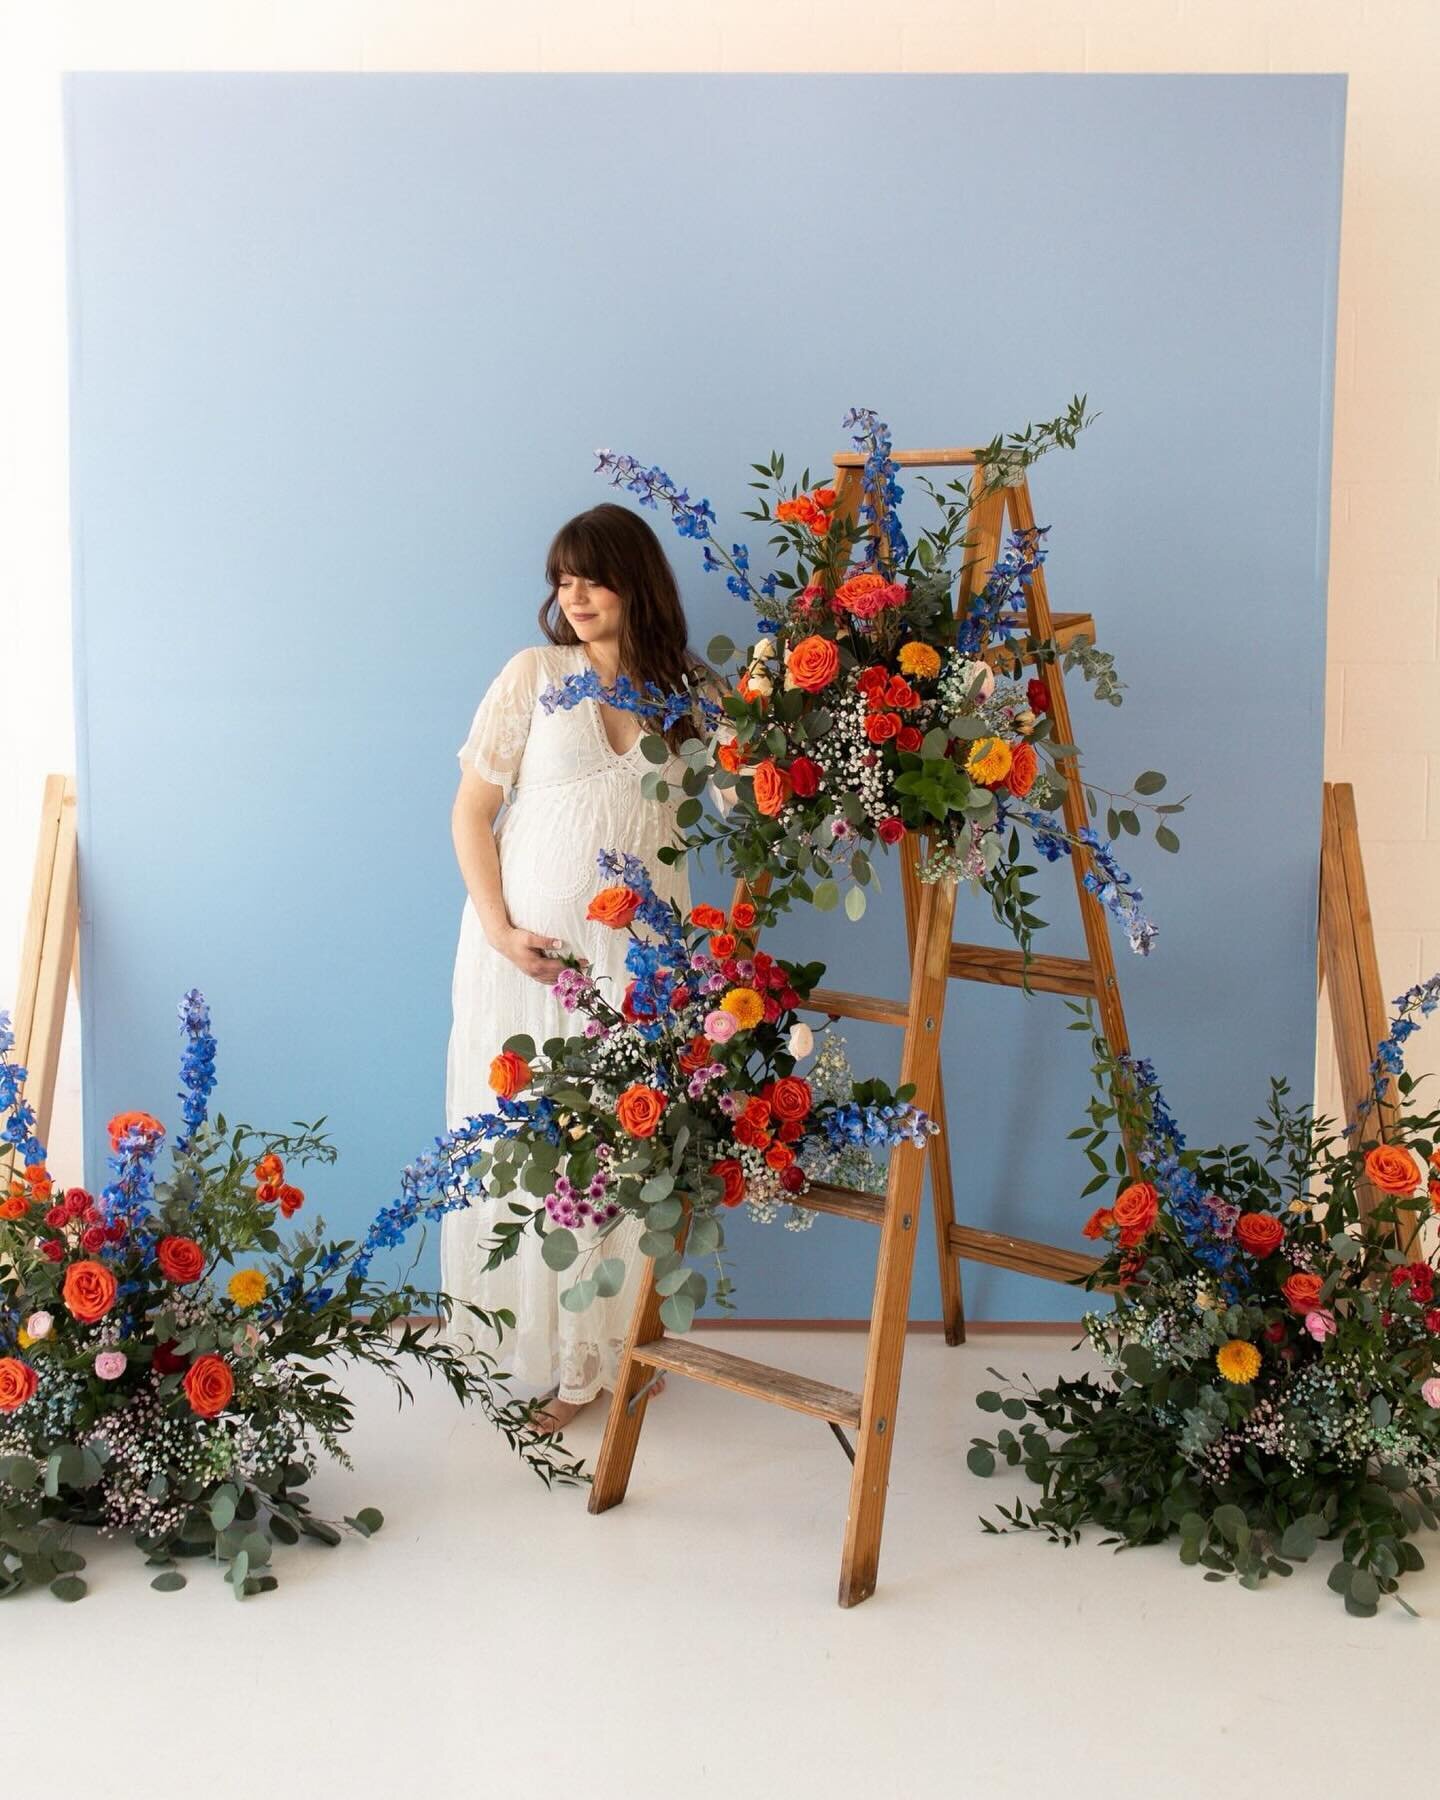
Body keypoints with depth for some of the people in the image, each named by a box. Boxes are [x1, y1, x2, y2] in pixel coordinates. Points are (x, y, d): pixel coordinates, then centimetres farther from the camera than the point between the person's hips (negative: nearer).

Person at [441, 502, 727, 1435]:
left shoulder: (691, 692, 6)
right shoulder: (535, 674, 0)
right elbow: (472, 809, -1)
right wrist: (499, 927, -9)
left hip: (637, 953, 1)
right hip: (528, 946, -1)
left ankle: (599, 1356, 17)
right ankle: (519, 1343, 22)